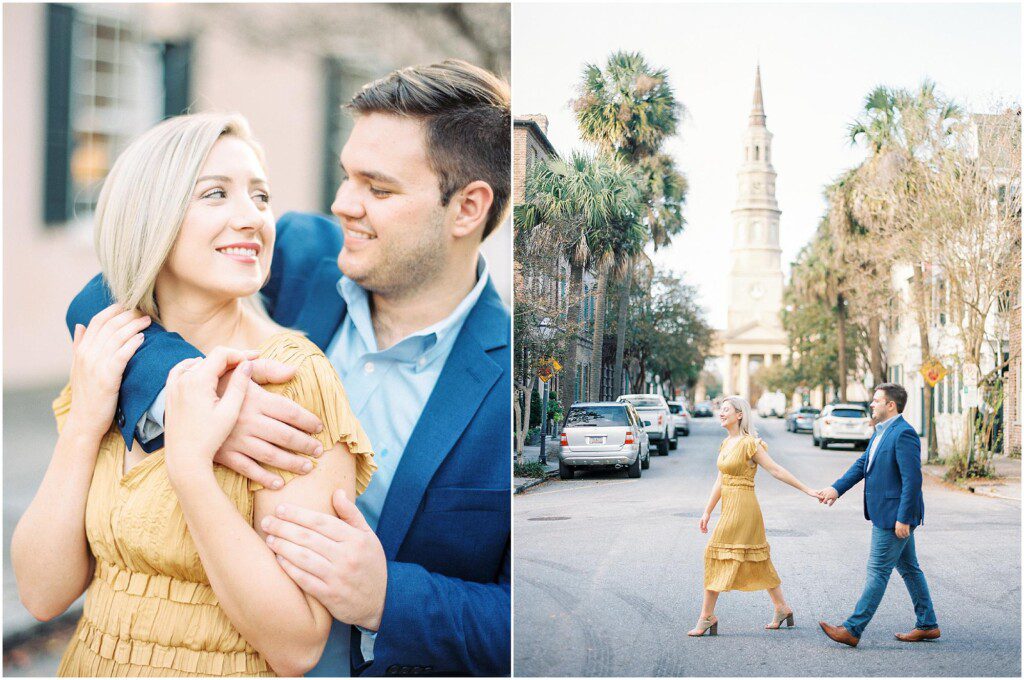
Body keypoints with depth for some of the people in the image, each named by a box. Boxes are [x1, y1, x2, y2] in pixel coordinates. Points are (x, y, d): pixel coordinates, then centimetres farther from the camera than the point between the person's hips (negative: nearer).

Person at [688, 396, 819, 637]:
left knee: (717, 555, -7)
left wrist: (807, 490, -12)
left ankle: (707, 617, -2)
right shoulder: (726, 443, 13)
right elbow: (720, 481, 15)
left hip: (742, 507, -9)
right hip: (730, 507, 9)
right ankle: (782, 609, 23)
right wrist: (707, 512, 14)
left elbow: (776, 470, -11)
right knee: (756, 560, 14)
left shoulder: (750, 443, -12)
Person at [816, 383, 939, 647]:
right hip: (885, 514, 10)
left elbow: (912, 479, -22)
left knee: (878, 571, -6)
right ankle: (927, 625, 25)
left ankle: (852, 630, -4)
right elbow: (862, 464, 15)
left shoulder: (904, 434, -19)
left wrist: (903, 518, -22)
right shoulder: (881, 432, 13)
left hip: (894, 515, -10)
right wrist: (837, 488, 3)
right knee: (909, 568, 16)